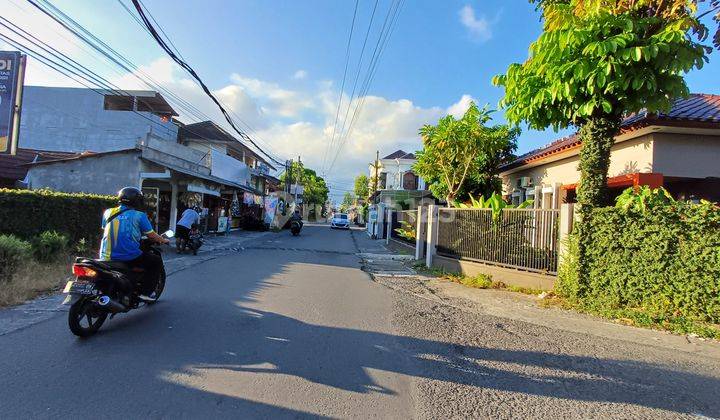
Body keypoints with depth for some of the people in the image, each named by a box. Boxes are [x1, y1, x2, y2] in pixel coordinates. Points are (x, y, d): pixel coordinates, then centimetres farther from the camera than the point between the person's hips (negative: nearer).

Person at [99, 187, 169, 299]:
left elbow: (105, 230, 22)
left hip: (107, 258, 6)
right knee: (157, 261, 14)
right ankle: (145, 292, 6)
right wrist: (164, 240, 20)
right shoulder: (139, 215, -4)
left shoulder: (108, 212, 8)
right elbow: (151, 235, 1)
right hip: (130, 258, -5)